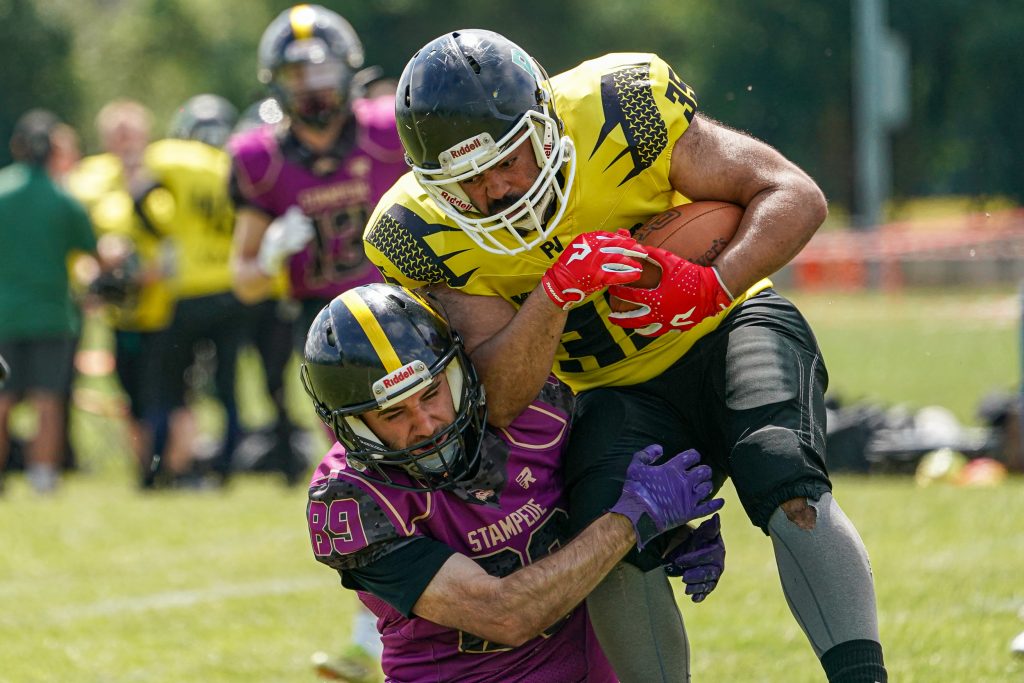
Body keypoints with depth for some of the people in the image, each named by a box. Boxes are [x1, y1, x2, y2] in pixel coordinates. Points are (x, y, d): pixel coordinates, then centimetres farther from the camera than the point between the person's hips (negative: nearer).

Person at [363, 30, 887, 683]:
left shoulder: (622, 109, -23)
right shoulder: (431, 236, -16)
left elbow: (797, 197, -18)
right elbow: (502, 400, -19)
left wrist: (711, 286, -35)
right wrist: (558, 292, -36)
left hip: (725, 328, -2)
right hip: (619, 393, 2)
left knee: (784, 481, -29)